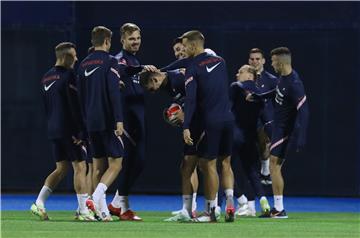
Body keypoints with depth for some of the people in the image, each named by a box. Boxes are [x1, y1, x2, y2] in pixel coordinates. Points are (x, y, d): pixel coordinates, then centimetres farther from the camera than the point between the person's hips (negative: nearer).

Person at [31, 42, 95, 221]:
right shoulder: (68, 76, -13)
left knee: (61, 169, 14)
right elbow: (75, 106, -16)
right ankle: (83, 211, -4)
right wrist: (83, 130, -14)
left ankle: (39, 203, 4)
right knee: (80, 167, -2)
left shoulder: (46, 78, 13)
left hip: (53, 130, 8)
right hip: (69, 130, -8)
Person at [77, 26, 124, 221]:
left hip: (91, 122, 7)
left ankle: (103, 210, 10)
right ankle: (96, 198, -24)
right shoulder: (110, 62, -9)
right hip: (107, 121, -7)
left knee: (98, 165, 10)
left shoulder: (84, 64, 11)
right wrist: (119, 120, -18)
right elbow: (114, 93, -17)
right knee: (115, 163, -3)